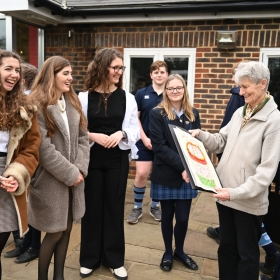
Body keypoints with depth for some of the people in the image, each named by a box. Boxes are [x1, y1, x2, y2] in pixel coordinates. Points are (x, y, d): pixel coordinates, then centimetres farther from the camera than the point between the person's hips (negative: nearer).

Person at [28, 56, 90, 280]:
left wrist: (80, 168, -7)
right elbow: (44, 149, -19)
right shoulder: (38, 105, -12)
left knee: (67, 228, 13)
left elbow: (83, 137, 6)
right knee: (55, 232, 4)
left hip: (73, 177, 6)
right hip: (51, 180, -6)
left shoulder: (73, 102, 11)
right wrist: (70, 173, -15)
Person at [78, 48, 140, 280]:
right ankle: (90, 259, 28)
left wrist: (121, 134, -17)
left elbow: (135, 130, 2)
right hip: (91, 158, -1)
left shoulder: (127, 98, 1)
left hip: (118, 159, 1)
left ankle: (115, 259, 26)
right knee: (92, 207, 9)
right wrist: (94, 136, -17)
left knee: (114, 207, 10)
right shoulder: (84, 97, -4)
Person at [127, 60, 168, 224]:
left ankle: (155, 206, 27)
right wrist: (144, 138, -9)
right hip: (145, 141, -1)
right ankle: (137, 207, 15)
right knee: (141, 174, -4)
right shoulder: (142, 94, 1)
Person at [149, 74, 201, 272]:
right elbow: (159, 146, -12)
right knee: (167, 215, 10)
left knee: (183, 217, 6)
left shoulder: (193, 114, 6)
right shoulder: (157, 114, -5)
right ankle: (168, 252, 32)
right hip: (166, 175, -2)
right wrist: (180, 167, -20)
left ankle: (180, 251, 32)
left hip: (188, 175, 3)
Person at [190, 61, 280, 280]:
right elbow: (221, 141, 14)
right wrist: (201, 135, -4)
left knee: (247, 253, 13)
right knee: (226, 247, 21)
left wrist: (237, 192, -25)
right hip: (225, 193, 6)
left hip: (249, 201, -6)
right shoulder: (240, 112, 7)